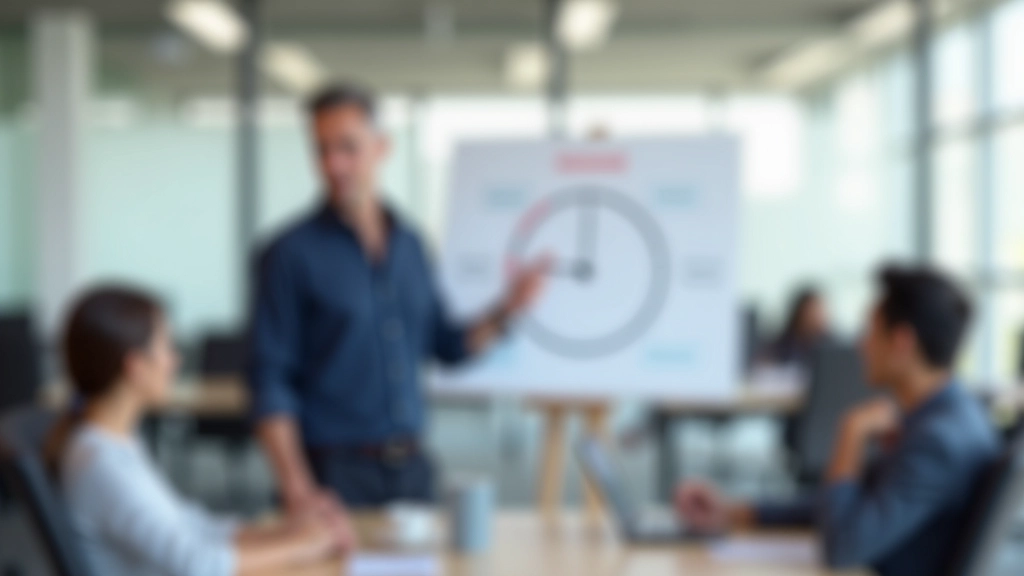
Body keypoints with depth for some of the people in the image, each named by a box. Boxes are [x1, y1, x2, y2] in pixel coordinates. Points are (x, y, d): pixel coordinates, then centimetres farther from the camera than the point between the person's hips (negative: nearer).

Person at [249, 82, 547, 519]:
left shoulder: (409, 245, 10)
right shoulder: (293, 254, -7)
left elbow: (445, 346, 17)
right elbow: (270, 384, -10)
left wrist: (506, 311, 0)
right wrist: (298, 489, -18)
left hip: (410, 465, 5)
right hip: (335, 473, -5)